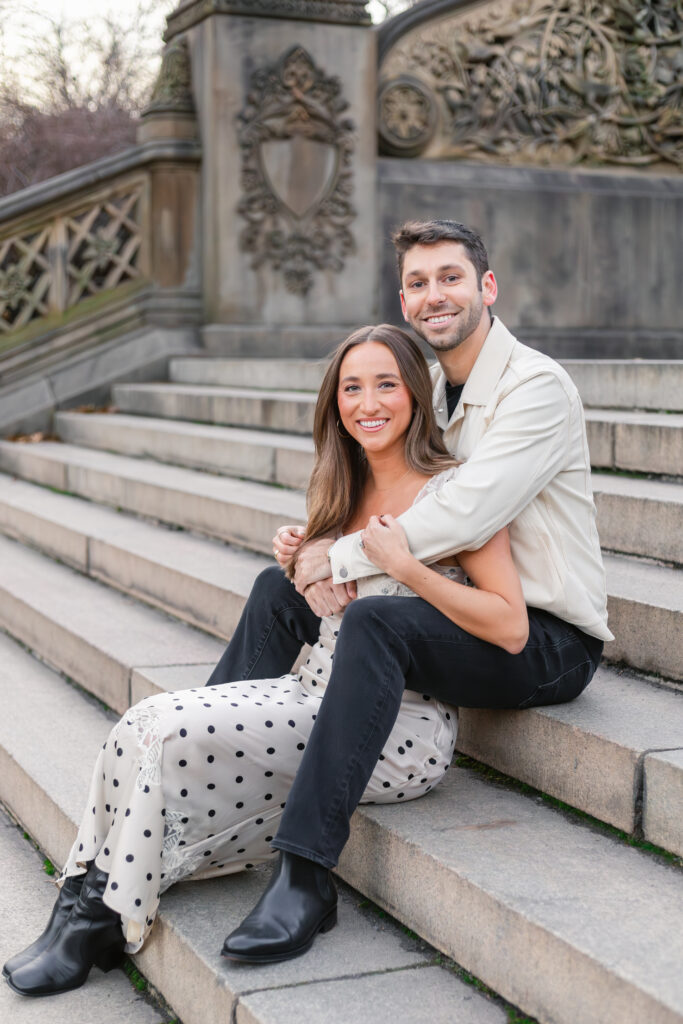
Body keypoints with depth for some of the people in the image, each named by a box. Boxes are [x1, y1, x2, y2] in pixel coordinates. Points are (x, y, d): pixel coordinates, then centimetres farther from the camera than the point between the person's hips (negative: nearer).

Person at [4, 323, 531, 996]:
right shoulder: (346, 493, 15)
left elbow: (510, 627, -16)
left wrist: (405, 566, -19)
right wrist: (297, 565, 8)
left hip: (400, 729, -7)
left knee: (177, 732, -21)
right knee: (143, 724, -14)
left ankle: (108, 921, -4)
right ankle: (88, 907, -9)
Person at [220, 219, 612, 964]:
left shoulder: (537, 386, -15)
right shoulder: (429, 391, 12)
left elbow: (465, 516, -27)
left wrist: (338, 557, -19)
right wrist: (310, 548, -7)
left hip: (547, 640, -9)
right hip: (465, 615, 9)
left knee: (375, 621, -34)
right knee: (280, 591, 6)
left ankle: (302, 876, -34)